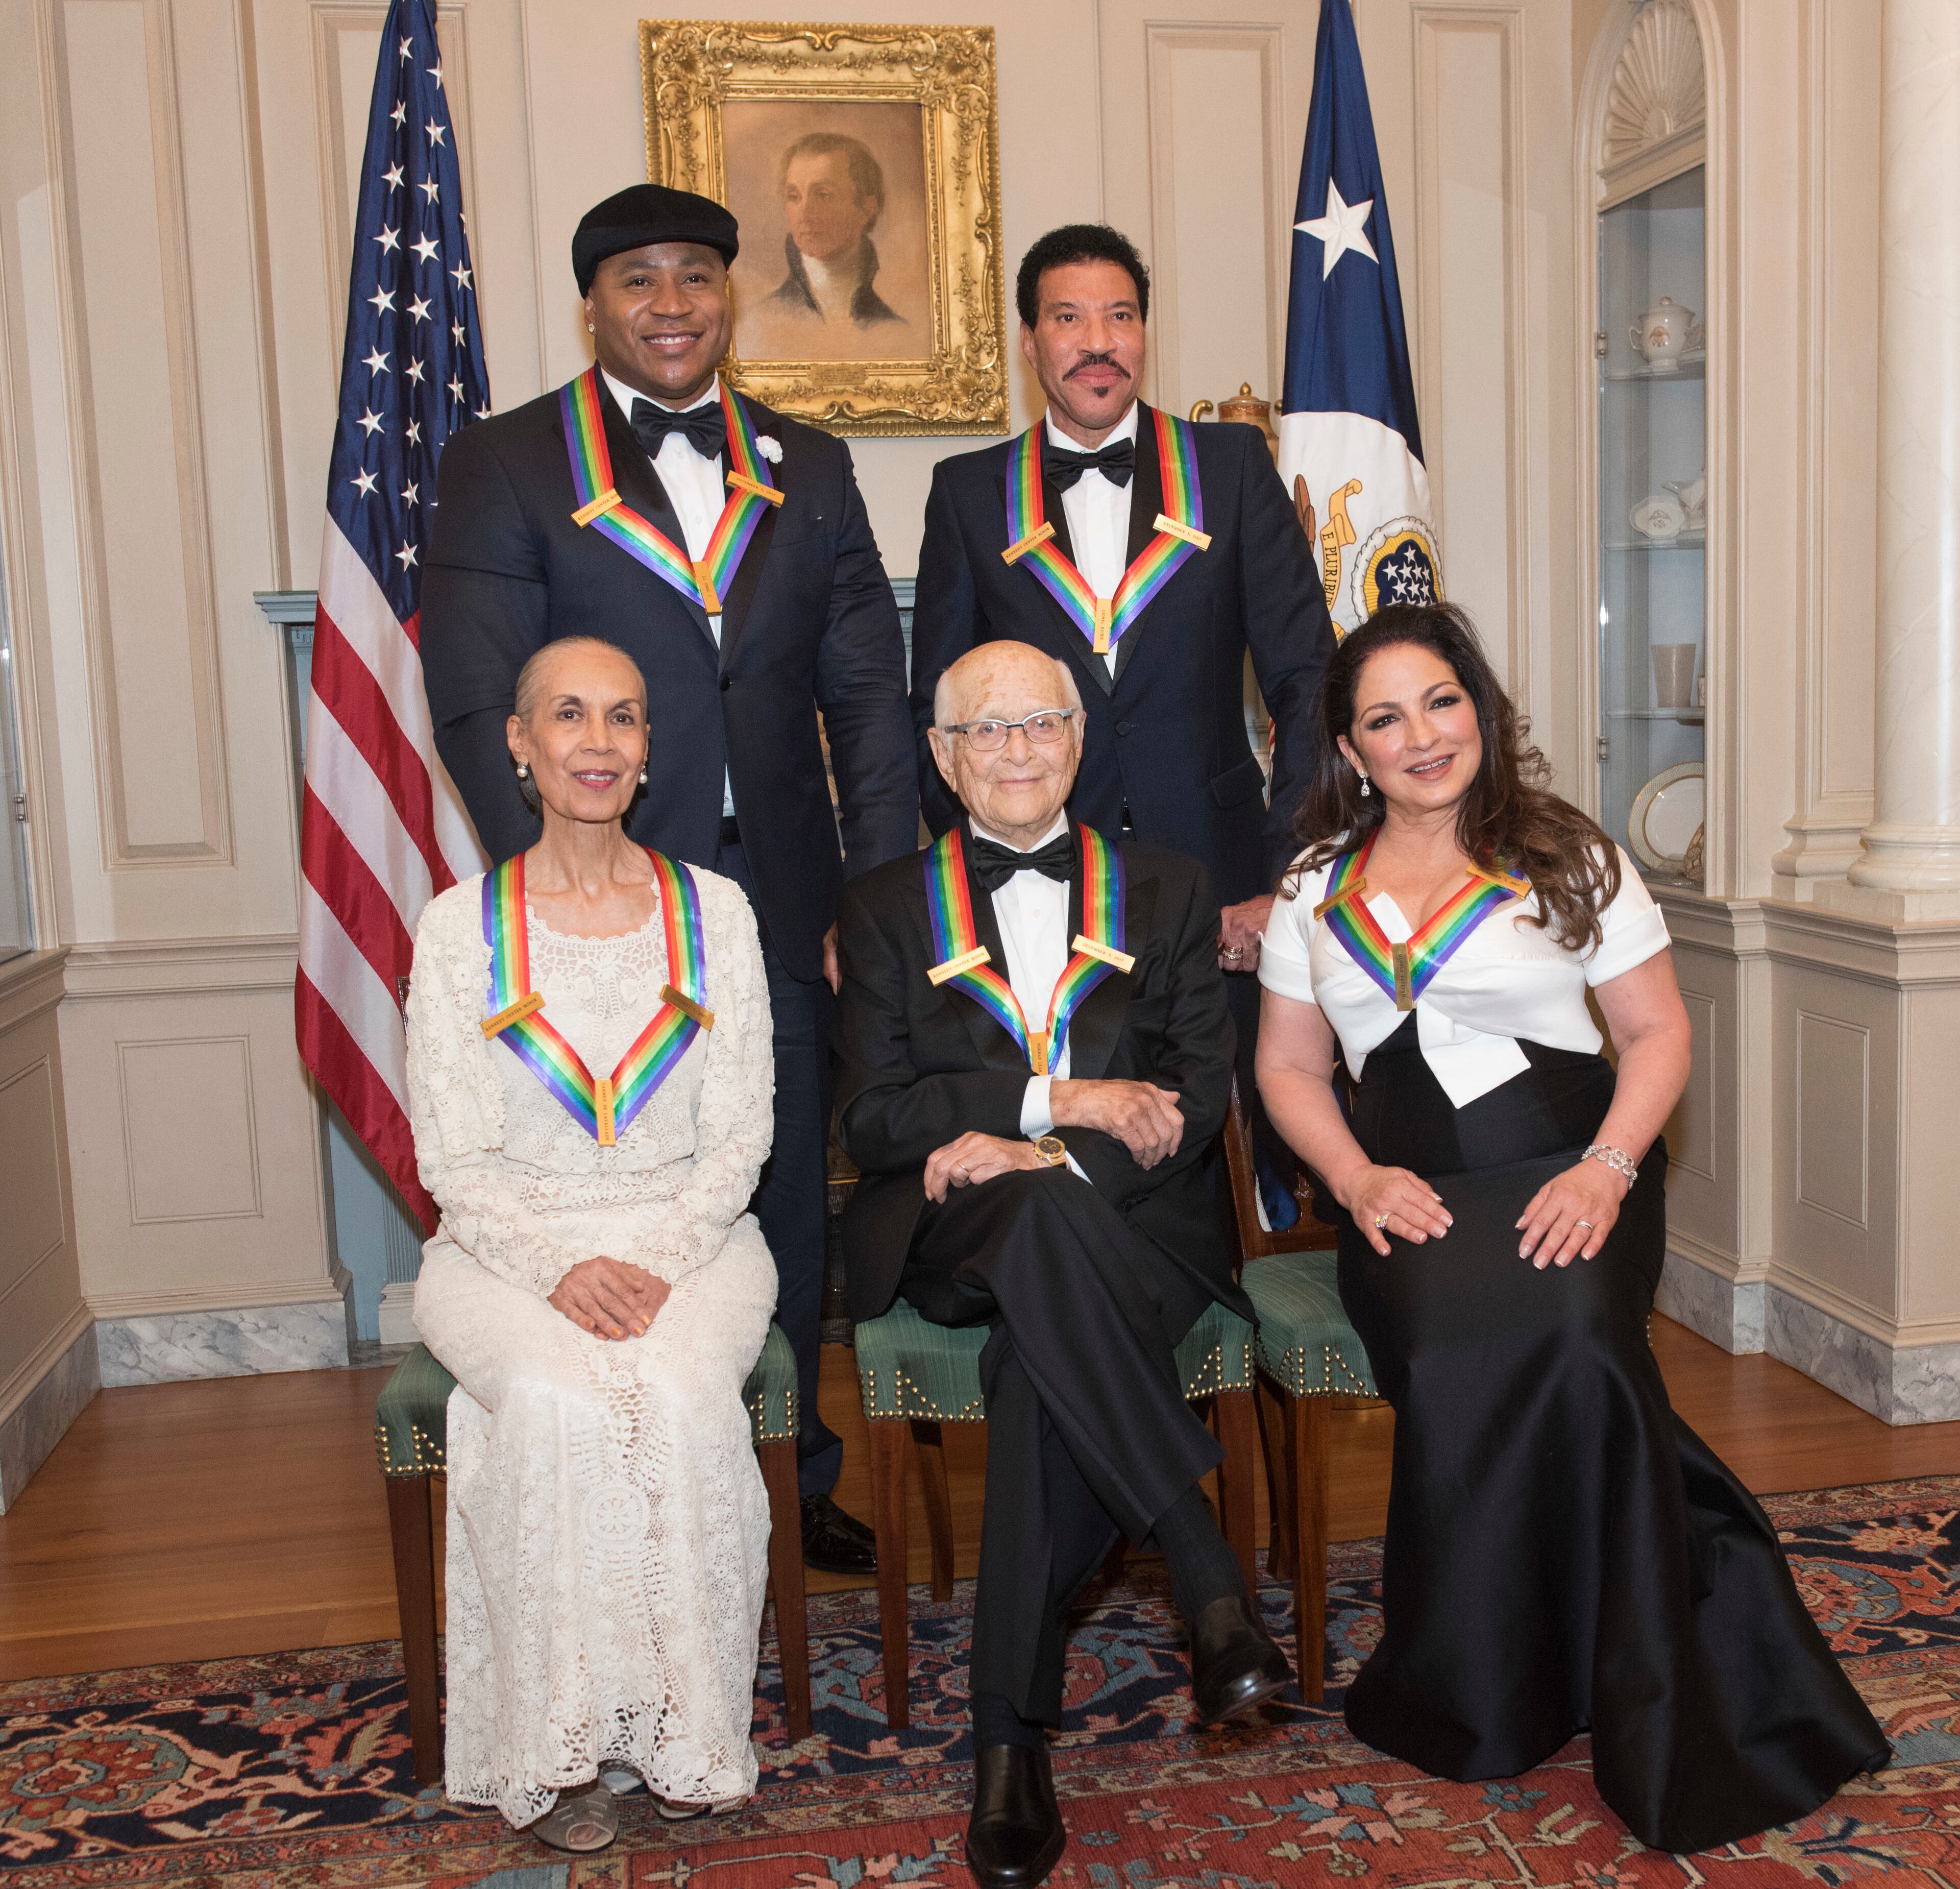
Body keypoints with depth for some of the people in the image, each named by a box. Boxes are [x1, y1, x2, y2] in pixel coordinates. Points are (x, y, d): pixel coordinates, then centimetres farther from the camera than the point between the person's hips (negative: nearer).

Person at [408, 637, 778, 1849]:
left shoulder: (713, 910, 5)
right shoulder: (461, 926, 3)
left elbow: (740, 1135, 3)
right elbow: (453, 1157, 0)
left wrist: (663, 1259, -14)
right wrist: (561, 1266, -17)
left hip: (690, 1237, 1)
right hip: (510, 1248, 0)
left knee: (682, 1394, -30)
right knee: (554, 1402, -30)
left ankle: (686, 1728, -13)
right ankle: (562, 1745, -14)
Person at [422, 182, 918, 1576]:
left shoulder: (809, 469, 10)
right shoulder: (505, 466, 0)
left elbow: (869, 695, 6)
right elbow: (478, 706, -6)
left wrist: (877, 896, -3)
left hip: (787, 914, 3)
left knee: (788, 1207, 14)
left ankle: (793, 1478, 33)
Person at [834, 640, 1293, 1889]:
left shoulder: (1167, 894, 16)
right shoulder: (887, 907, 15)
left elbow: (1198, 1102, 4)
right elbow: (873, 1119, 3)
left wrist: (1022, 1152, -12)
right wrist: (1060, 1102, -9)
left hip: (1134, 1233, 1)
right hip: (952, 1238, 0)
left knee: (1038, 1354, -33)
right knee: (1048, 1215, -37)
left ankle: (1011, 1733, -23)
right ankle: (1212, 1588, -33)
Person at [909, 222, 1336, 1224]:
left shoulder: (1232, 465, 7)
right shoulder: (968, 492, 8)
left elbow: (1307, 678, 3)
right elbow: (937, 712, 9)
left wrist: (1285, 879, -4)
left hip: (1219, 881, 0)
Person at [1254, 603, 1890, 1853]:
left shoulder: (1569, 857, 8)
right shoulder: (1319, 890, 15)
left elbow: (1658, 1031, 7)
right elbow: (1291, 1068, 16)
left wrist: (1607, 1167, -11)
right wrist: (1357, 1178, -3)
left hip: (1569, 1176, -1)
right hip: (1412, 1198, 2)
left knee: (1567, 1331, -34)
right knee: (1461, 1345, -32)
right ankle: (1481, 1699, -13)